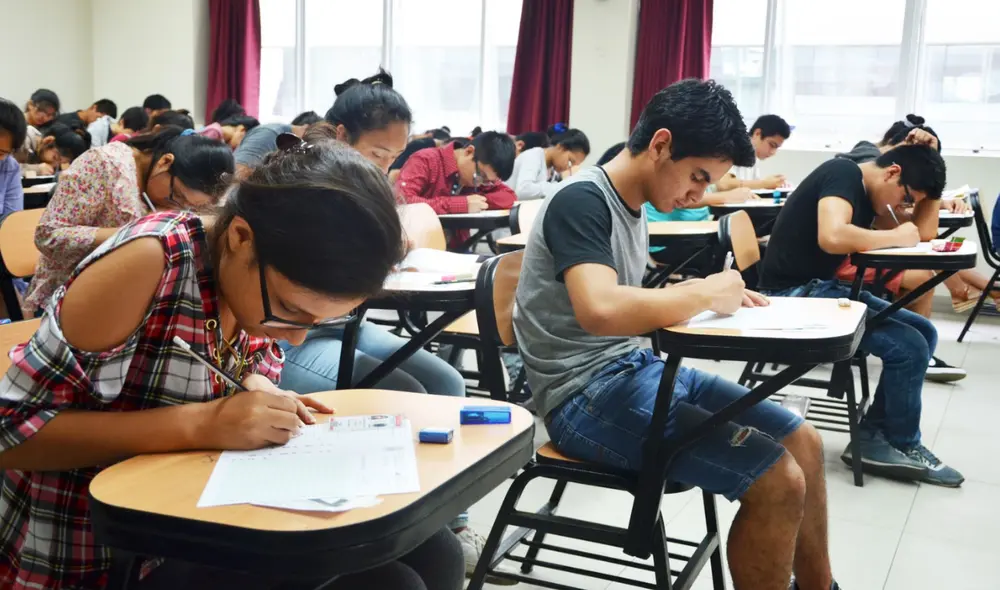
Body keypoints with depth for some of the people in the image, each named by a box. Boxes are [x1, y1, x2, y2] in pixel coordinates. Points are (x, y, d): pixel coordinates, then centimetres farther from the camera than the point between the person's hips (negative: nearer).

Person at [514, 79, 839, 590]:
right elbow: (601, 311, -34)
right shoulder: (582, 200, -17)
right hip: (585, 394, -10)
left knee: (803, 441, 9)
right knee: (779, 481, -18)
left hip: (637, 368, 10)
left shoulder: (632, 205, 11)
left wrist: (715, 296, 0)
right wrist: (704, 293, -20)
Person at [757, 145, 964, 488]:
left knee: (924, 333, 6)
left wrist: (927, 169, 10)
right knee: (909, 346, -16)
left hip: (826, 288, 10)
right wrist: (895, 237, -16)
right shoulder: (843, 174, -14)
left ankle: (873, 435, 6)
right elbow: (832, 237, -32)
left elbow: (924, 233, 17)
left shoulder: (867, 194, 14)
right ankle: (902, 446, 6)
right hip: (795, 293, -10)